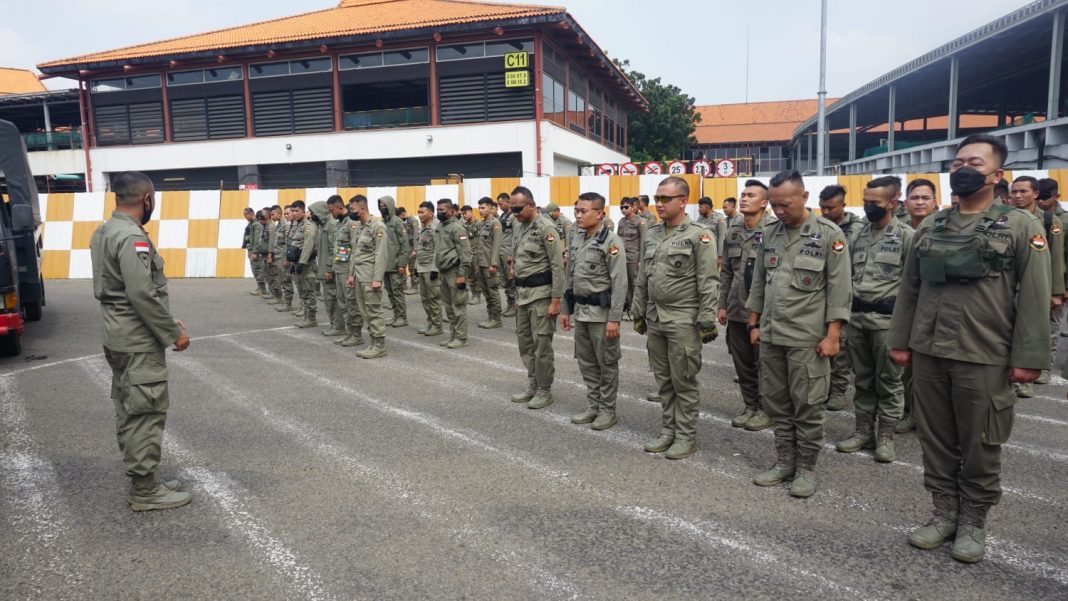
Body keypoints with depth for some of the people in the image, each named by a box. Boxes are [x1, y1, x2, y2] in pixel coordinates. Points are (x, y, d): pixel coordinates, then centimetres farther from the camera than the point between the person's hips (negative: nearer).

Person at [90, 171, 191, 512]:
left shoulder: (103, 233, 10)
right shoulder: (131, 237, -20)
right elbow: (143, 295, -26)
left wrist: (167, 323, 11)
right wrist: (173, 332, -15)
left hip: (120, 338, 10)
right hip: (140, 343, -10)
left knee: (129, 413, 15)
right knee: (146, 414, -3)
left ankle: (142, 481, 25)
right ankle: (146, 491, 5)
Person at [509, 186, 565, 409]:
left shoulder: (546, 227, -15)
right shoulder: (519, 227, 11)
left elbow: (557, 266, -17)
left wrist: (556, 299, -19)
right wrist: (517, 294, 18)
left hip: (541, 293, -8)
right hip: (523, 292, 9)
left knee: (541, 344, -2)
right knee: (525, 341, 13)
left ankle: (544, 391, 10)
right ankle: (532, 386, 25)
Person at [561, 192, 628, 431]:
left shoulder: (611, 241, -14)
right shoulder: (576, 239, 9)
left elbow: (619, 283, -17)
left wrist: (614, 318, -20)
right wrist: (565, 309, 14)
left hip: (601, 312, -7)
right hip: (580, 310, 7)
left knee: (606, 363, 4)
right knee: (586, 362, 14)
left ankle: (607, 410, 16)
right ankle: (593, 406, 26)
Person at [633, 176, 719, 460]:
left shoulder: (699, 236, -9)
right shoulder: (652, 235, 10)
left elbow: (709, 283, -12)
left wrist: (707, 321, -16)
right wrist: (639, 313, 14)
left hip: (683, 320, -6)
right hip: (655, 319, 6)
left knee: (683, 381, 2)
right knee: (663, 380, 13)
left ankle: (686, 436, 14)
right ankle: (668, 431, 25)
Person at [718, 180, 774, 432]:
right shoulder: (732, 232, 8)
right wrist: (722, 304, 11)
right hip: (737, 310, 6)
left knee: (764, 363, 5)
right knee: (742, 362, 14)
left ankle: (766, 409, 19)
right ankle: (750, 405, 27)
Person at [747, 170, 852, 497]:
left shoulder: (829, 234, -6)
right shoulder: (769, 234, 9)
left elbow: (840, 289, -8)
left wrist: (832, 335, -12)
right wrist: (754, 324, 12)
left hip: (808, 337, -5)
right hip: (770, 336, 5)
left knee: (807, 405, 2)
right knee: (776, 402, 11)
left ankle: (806, 467, 15)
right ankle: (785, 461, 24)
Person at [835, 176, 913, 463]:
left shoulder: (907, 236, -6)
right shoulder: (857, 237, 10)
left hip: (888, 318, -5)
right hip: (856, 317, 5)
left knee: (888, 381, 4)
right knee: (862, 379, 13)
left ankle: (886, 436, 14)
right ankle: (864, 431, 23)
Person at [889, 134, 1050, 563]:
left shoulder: (1021, 226, -2)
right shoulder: (929, 228, 9)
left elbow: (1035, 297, -6)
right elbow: (909, 288, 11)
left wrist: (1028, 357, -11)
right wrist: (899, 341, 8)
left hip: (984, 358, -3)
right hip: (927, 354, 4)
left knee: (980, 445, 8)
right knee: (935, 440, 11)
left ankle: (974, 521, 24)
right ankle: (945, 512, 26)